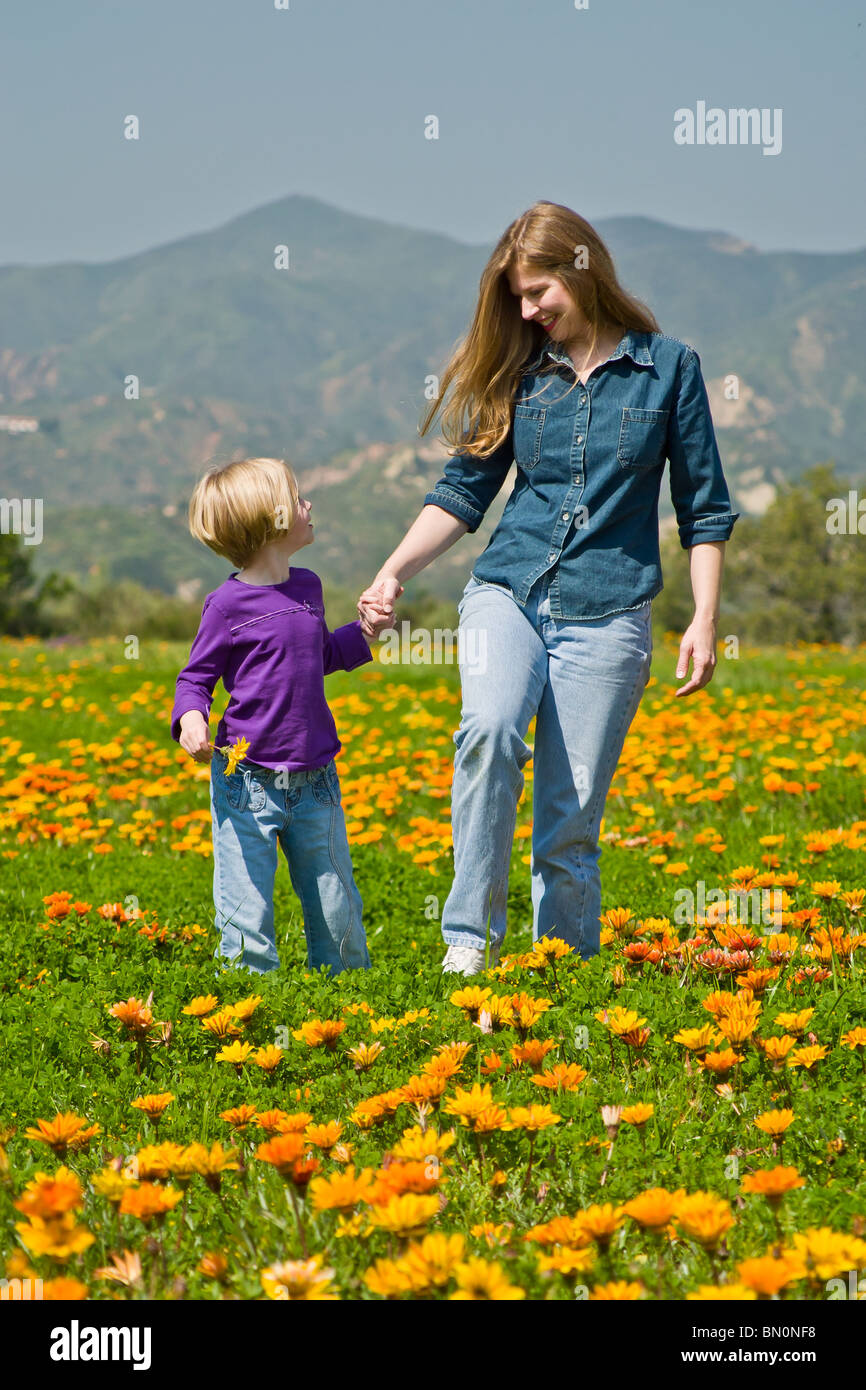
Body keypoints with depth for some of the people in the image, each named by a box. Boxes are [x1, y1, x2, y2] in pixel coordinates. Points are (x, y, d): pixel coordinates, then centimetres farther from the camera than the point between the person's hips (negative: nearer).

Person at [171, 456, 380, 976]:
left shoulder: (307, 587, 9)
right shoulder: (229, 605, -11)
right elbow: (195, 678, -3)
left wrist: (364, 633, 17)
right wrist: (190, 719, -22)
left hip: (315, 781, 6)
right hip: (249, 781, -6)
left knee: (337, 908, 13)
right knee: (246, 917, -4)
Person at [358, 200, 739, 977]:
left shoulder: (669, 365, 3)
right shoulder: (518, 371, 10)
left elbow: (704, 508, 6)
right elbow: (464, 490, 12)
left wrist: (705, 621, -1)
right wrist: (395, 572, -2)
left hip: (608, 613, -1)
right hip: (508, 592, 2)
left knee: (573, 818, -2)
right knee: (489, 729, -29)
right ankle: (471, 937, -21)